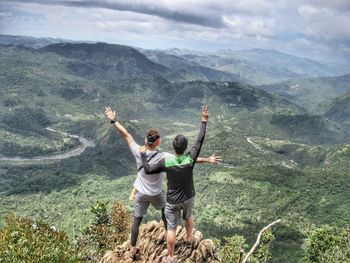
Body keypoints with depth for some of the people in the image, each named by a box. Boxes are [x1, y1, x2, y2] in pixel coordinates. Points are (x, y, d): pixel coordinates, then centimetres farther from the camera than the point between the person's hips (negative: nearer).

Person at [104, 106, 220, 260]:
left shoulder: (138, 152, -19)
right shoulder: (163, 157, -27)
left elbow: (126, 135, -8)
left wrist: (114, 121, 3)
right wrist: (207, 160, -22)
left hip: (141, 193, 2)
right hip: (156, 194, -2)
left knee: (137, 220, 14)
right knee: (165, 212, 28)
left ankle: (133, 250, 24)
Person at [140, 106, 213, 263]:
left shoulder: (166, 161, -24)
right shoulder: (190, 158, -21)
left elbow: (148, 169, -16)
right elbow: (200, 140, -12)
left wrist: (143, 155, -1)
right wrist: (204, 121, -4)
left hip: (173, 201, -2)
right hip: (189, 197, 3)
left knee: (171, 228, 10)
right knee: (188, 216, 33)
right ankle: (189, 239, 55)